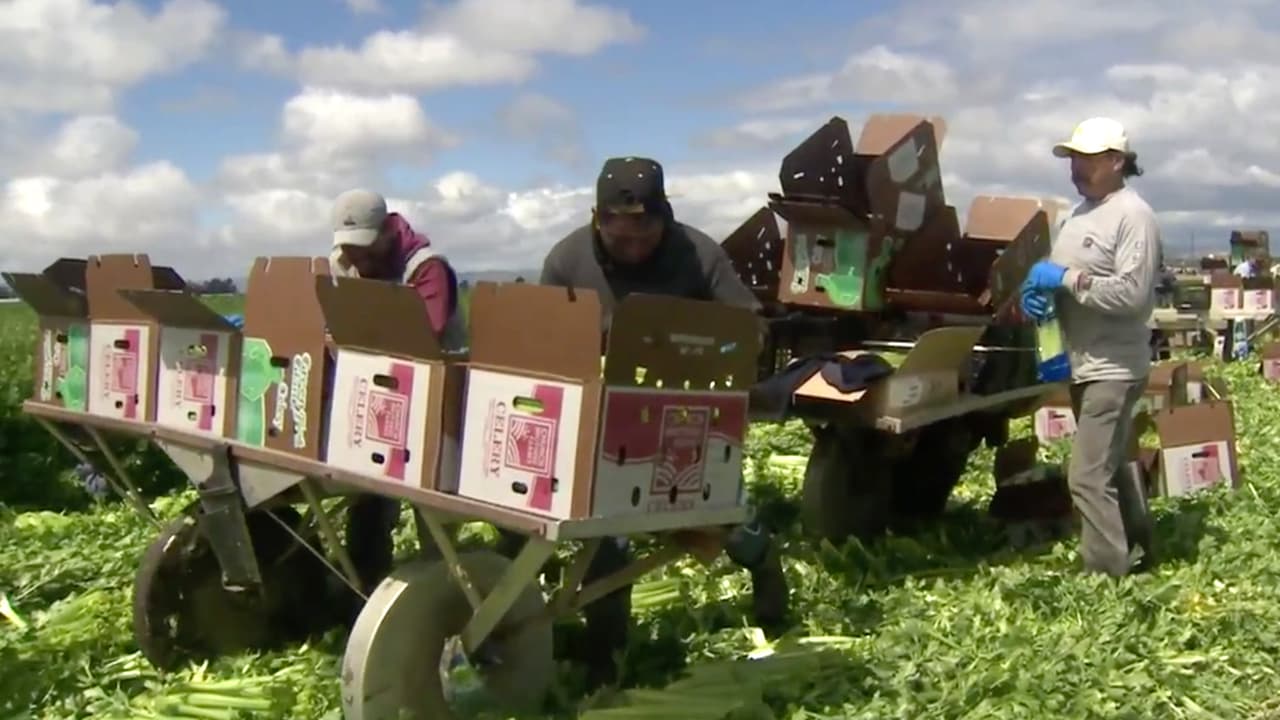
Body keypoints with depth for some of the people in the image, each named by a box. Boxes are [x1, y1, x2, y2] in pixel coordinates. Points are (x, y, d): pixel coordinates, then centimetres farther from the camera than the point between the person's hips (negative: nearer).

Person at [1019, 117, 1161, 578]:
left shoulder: (1133, 216, -15)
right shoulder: (1080, 212, 13)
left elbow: (1132, 294, -24)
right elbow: (1060, 276, 19)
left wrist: (1066, 279, -21)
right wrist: (1039, 289, -2)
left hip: (1114, 368, -10)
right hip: (1084, 365, 10)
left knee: (1088, 476, -11)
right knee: (1110, 466, 22)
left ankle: (1110, 576, -2)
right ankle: (1138, 551, 39)